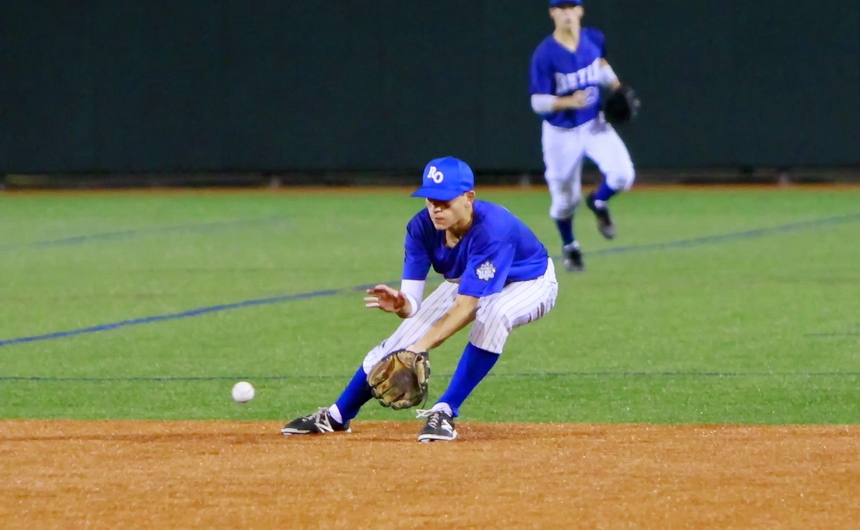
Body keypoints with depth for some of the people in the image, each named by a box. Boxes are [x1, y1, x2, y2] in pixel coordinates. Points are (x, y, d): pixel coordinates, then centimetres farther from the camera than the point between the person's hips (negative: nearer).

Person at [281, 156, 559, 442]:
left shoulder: (492, 230, -41)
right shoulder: (422, 227, -25)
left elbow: (464, 308, -43)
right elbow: (413, 299, -26)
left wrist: (421, 346, -54)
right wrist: (401, 305, -50)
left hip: (530, 282, -5)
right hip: (468, 280, 5)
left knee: (492, 314, -37)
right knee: (399, 343, -2)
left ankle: (444, 413, -25)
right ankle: (337, 416, 18)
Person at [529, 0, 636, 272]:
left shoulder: (594, 39, -7)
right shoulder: (545, 54, -21)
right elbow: (538, 102, -21)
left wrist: (615, 85, 0)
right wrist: (568, 102, -38)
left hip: (594, 124, 3)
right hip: (561, 133, -3)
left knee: (623, 175, -18)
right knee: (565, 198, 9)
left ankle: (598, 203, 17)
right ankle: (569, 246, 39)